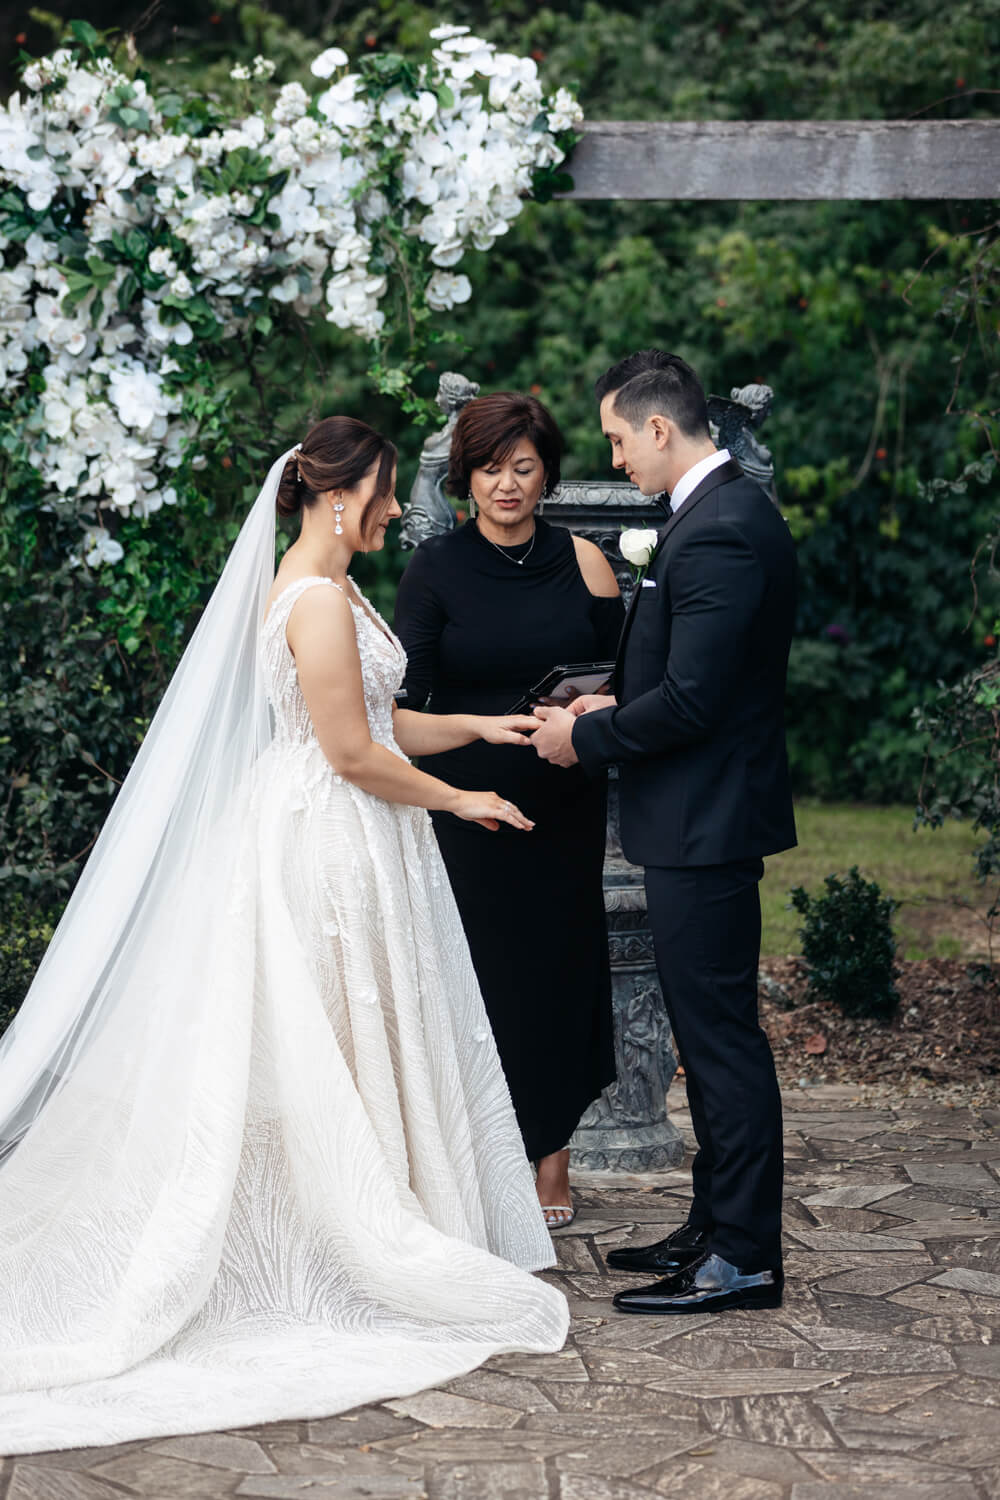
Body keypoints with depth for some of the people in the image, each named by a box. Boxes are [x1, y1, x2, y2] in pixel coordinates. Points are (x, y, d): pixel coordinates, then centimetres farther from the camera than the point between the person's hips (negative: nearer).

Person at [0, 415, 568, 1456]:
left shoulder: (317, 588, 14)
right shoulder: (320, 600, -18)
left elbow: (367, 722, 19)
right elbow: (352, 754, -19)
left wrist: (478, 726, 13)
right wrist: (458, 800, -8)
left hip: (335, 844, 10)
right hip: (331, 849, -10)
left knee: (353, 1048, 13)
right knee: (335, 1050, -1)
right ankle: (368, 1257, 8)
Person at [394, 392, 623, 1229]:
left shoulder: (582, 563, 3)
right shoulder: (436, 569, -1)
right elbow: (408, 697, -7)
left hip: (563, 809, 2)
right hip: (465, 806, -2)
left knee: (560, 967, 7)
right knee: (475, 973, -1)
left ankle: (552, 1159, 21)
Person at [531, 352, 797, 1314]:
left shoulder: (720, 531, -20)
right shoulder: (725, 512, 13)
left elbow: (691, 700, -23)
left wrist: (587, 739, -10)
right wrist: (612, 708, 8)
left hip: (704, 825, -11)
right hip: (698, 820, 11)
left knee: (722, 1037, -4)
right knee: (708, 1034, 16)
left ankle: (742, 1259, 4)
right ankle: (717, 1228, 27)